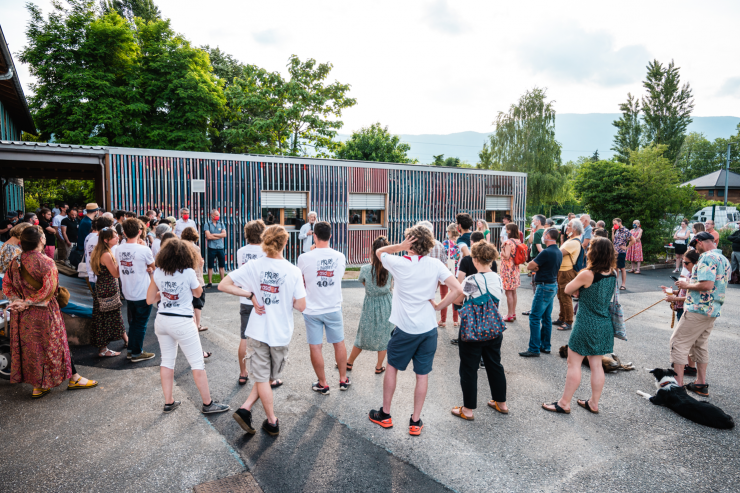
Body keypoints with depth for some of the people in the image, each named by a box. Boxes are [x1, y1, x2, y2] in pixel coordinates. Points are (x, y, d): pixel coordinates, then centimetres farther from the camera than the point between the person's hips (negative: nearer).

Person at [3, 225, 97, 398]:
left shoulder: (16, 261, 2)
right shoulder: (46, 262, -18)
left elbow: (7, 284, 5)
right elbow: (49, 289, -23)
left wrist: (17, 300, -4)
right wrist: (28, 302, -16)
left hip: (22, 314, 6)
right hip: (43, 313, -6)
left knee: (29, 347, 14)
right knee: (57, 344, 7)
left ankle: (38, 387, 24)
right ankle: (74, 379, 20)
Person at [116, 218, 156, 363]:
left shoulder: (118, 249, -1)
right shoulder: (144, 250, -19)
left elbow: (120, 269, 13)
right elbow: (153, 266, -2)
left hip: (127, 293, 6)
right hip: (143, 294, -6)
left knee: (133, 322, 20)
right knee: (141, 323, 6)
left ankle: (130, 350, 29)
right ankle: (137, 353, 14)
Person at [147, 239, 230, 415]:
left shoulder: (157, 273, 0)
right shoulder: (188, 273, -14)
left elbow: (149, 300, 6)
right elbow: (198, 292, 4)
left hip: (162, 320, 6)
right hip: (182, 323, -5)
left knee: (167, 361, 18)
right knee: (197, 363, 4)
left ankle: (168, 402, 26)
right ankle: (207, 404, 13)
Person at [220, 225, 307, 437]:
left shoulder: (253, 266, -8)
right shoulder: (293, 271, -13)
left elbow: (223, 285, -9)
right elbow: (301, 306, -12)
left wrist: (251, 294, -5)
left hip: (258, 330, 1)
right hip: (281, 332, -1)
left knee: (262, 377, 13)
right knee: (269, 377, 20)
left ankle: (272, 422, 18)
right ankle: (245, 409, 15)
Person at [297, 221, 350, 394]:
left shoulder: (305, 258, -14)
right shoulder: (340, 257, -6)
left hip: (312, 310, -2)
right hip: (334, 309, 3)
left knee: (315, 347, 9)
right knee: (339, 343, 17)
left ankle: (323, 384, 20)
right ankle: (343, 379, 31)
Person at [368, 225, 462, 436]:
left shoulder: (399, 263, -10)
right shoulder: (436, 265, -5)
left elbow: (379, 251, 9)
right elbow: (457, 289, -13)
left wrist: (400, 246, -6)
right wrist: (439, 306, -2)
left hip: (405, 329, -1)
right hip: (429, 329, 2)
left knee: (392, 367, 18)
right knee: (422, 375, 12)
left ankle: (385, 415, 28)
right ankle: (415, 422, 20)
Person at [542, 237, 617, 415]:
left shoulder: (587, 275, -21)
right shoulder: (613, 275, 0)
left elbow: (568, 290, -6)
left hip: (586, 325, -7)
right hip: (604, 325, 7)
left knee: (574, 363, 3)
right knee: (596, 364, 15)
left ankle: (564, 403, 11)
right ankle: (594, 403, 25)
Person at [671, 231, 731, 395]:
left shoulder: (707, 257, -16)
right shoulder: (724, 259, 15)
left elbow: (707, 284, -27)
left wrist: (687, 285, -11)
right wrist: (690, 283, 20)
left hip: (698, 309, -10)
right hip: (714, 310, 10)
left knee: (679, 342, -3)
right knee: (700, 344, 19)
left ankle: (678, 384, -2)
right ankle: (701, 384, 25)